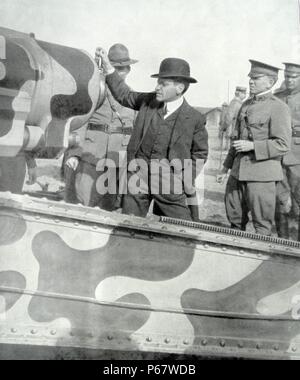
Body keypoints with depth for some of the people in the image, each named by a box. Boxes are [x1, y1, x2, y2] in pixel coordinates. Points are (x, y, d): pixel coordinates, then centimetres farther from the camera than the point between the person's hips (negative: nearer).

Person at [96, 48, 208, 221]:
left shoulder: (195, 119, -5)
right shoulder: (149, 101, 4)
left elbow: (200, 152, 5)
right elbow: (124, 95, 18)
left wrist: (188, 179, -5)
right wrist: (108, 65, 13)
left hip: (169, 180, -3)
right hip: (139, 174, 3)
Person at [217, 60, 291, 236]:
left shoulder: (278, 108, -9)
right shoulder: (247, 104, 14)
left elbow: (283, 145, -14)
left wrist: (252, 145, -21)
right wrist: (227, 167, 20)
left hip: (262, 174, -7)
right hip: (239, 172, 8)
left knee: (262, 225, 2)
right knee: (235, 220, 15)